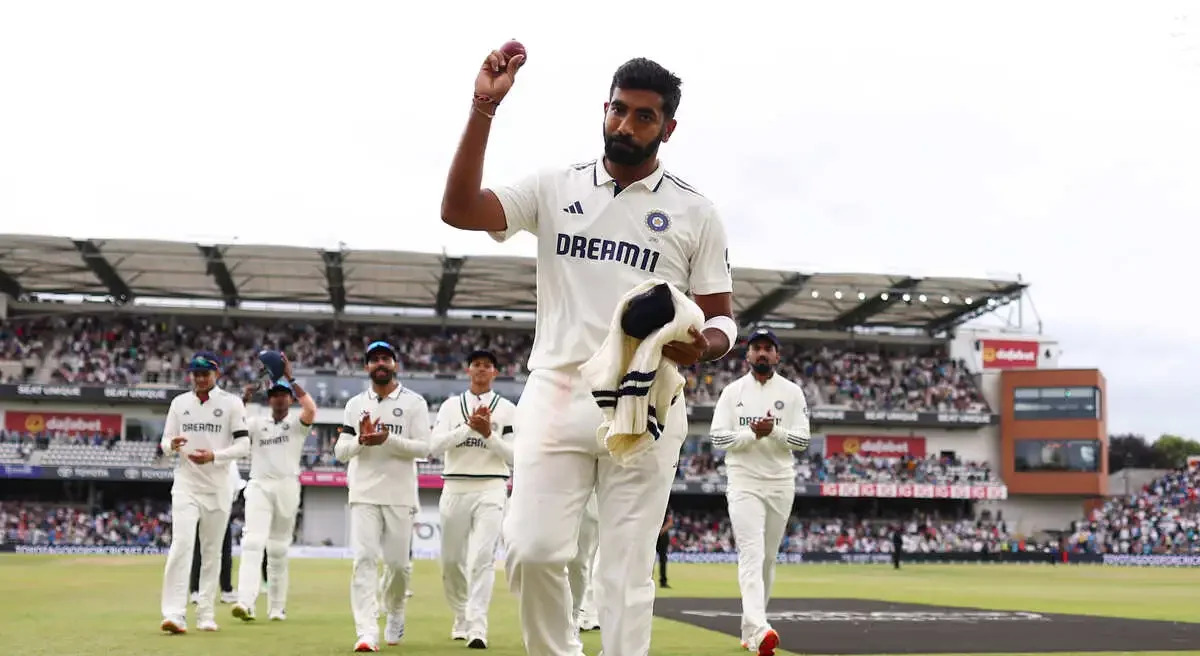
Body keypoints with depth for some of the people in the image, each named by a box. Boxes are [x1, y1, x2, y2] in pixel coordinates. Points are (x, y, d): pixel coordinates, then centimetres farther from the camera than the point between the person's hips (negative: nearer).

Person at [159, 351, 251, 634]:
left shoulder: (231, 403, 0)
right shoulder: (179, 403, 8)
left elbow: (243, 445, -5)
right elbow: (165, 443, 10)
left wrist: (214, 456, -21)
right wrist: (172, 445, -14)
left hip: (218, 486, 0)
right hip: (186, 485, 0)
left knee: (212, 551, 7)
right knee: (181, 544, -15)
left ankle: (205, 614, 16)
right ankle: (174, 614, -20)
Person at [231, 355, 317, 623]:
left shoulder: (297, 422, 8)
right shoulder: (256, 423, 15)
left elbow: (311, 409, -14)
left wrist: (290, 378, -16)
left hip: (287, 487, 0)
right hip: (258, 486, 0)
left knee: (279, 549, 6)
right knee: (253, 542, -16)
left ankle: (277, 607, 13)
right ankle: (245, 602, -27)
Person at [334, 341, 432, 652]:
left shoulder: (414, 402, 2)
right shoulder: (355, 404, 10)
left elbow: (424, 448, -7)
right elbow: (340, 451, 6)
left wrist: (388, 439, -20)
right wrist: (361, 439, -14)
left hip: (401, 495, -1)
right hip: (364, 494, 1)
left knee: (397, 562, 4)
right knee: (364, 559, -10)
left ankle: (395, 613, 32)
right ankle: (367, 633, -14)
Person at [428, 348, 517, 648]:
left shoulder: (507, 409, 5)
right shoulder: (451, 405, 9)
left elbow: (513, 455, 0)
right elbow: (435, 446, -4)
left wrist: (488, 433, -14)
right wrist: (468, 426, -14)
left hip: (491, 488, -2)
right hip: (455, 488, 3)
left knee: (483, 557, -15)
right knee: (451, 560, 10)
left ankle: (477, 627, -18)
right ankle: (461, 617, 30)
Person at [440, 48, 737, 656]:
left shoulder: (694, 211, 6)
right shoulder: (555, 188, 8)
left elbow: (722, 317, 8)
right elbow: (459, 210, -5)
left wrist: (703, 344, -17)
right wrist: (483, 108, -13)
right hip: (555, 395, 1)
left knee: (627, 567, 1)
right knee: (532, 551, -8)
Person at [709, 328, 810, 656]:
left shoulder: (792, 392, 5)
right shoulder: (732, 392, 3)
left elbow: (802, 440, -2)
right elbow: (718, 437, -3)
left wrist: (774, 431, -19)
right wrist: (753, 434, -17)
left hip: (780, 484, 3)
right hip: (743, 483, -2)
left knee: (768, 557, 9)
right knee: (751, 553, -16)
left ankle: (750, 627, 22)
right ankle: (759, 630, -29)